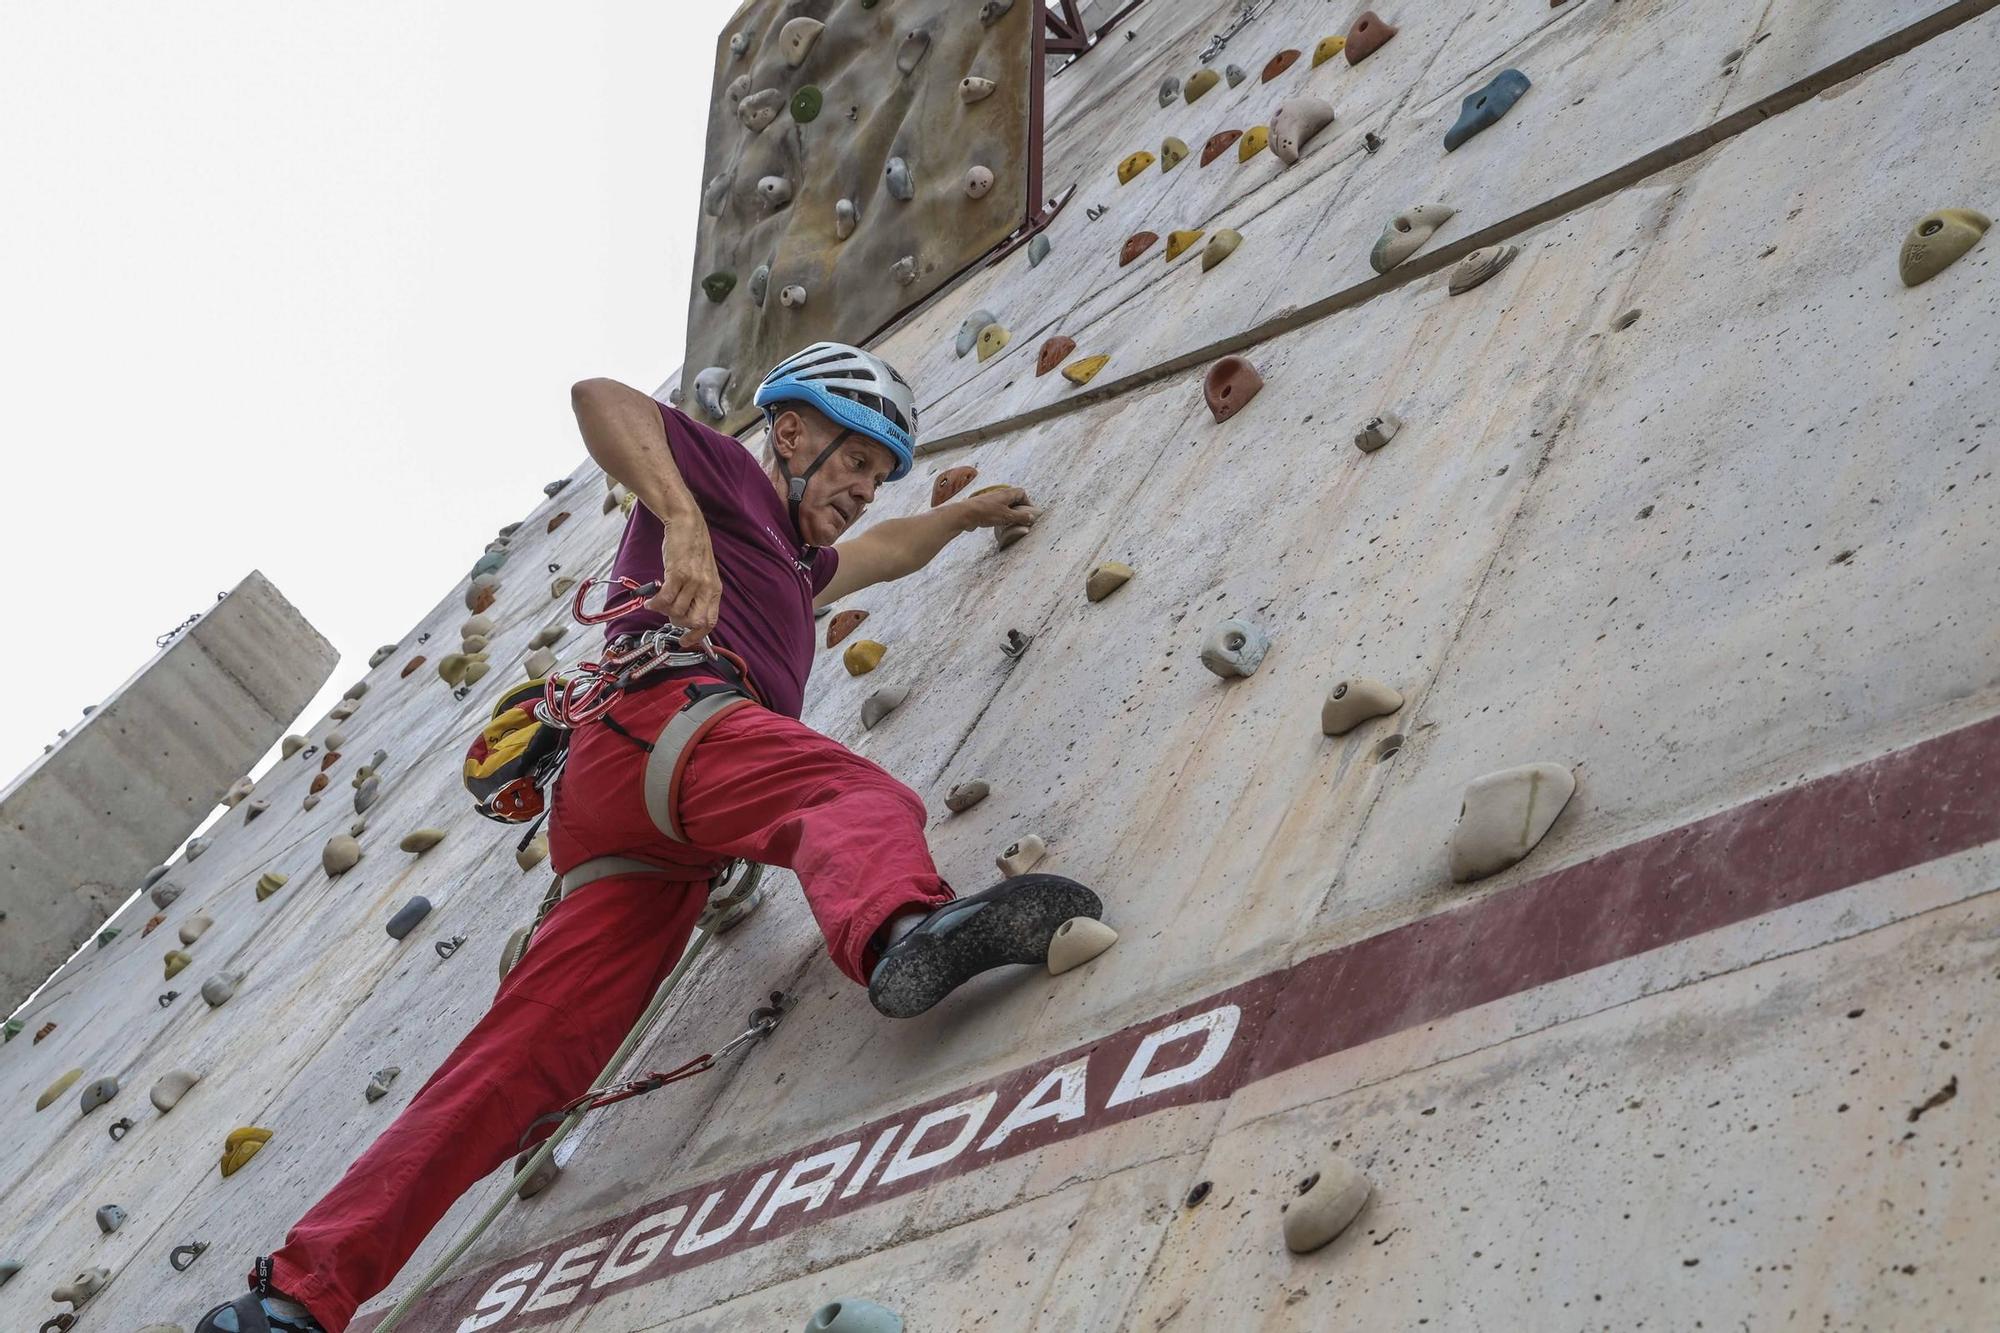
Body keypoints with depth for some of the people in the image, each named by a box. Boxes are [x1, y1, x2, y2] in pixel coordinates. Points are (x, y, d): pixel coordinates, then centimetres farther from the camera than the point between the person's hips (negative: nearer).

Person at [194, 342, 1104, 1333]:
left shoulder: (787, 560, 42)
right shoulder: (726, 474, 17)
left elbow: (876, 552, 64)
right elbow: (600, 397, -3)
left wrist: (962, 515, 71)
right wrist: (683, 519, -18)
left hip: (607, 814, 8)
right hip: (669, 713, -8)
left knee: (523, 1057, -4)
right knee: (860, 800, -34)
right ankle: (901, 930, -70)